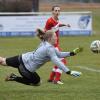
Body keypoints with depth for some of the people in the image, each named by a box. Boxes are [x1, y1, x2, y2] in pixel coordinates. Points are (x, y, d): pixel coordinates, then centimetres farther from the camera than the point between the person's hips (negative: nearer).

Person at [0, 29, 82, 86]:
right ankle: (14, 78, 9)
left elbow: (59, 54, 10)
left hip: (23, 58, 8)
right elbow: (57, 62, -29)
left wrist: (72, 53, 6)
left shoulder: (45, 43, 6)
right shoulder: (49, 49, -21)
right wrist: (70, 72, -32)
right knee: (37, 83, 13)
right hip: (26, 68, -8)